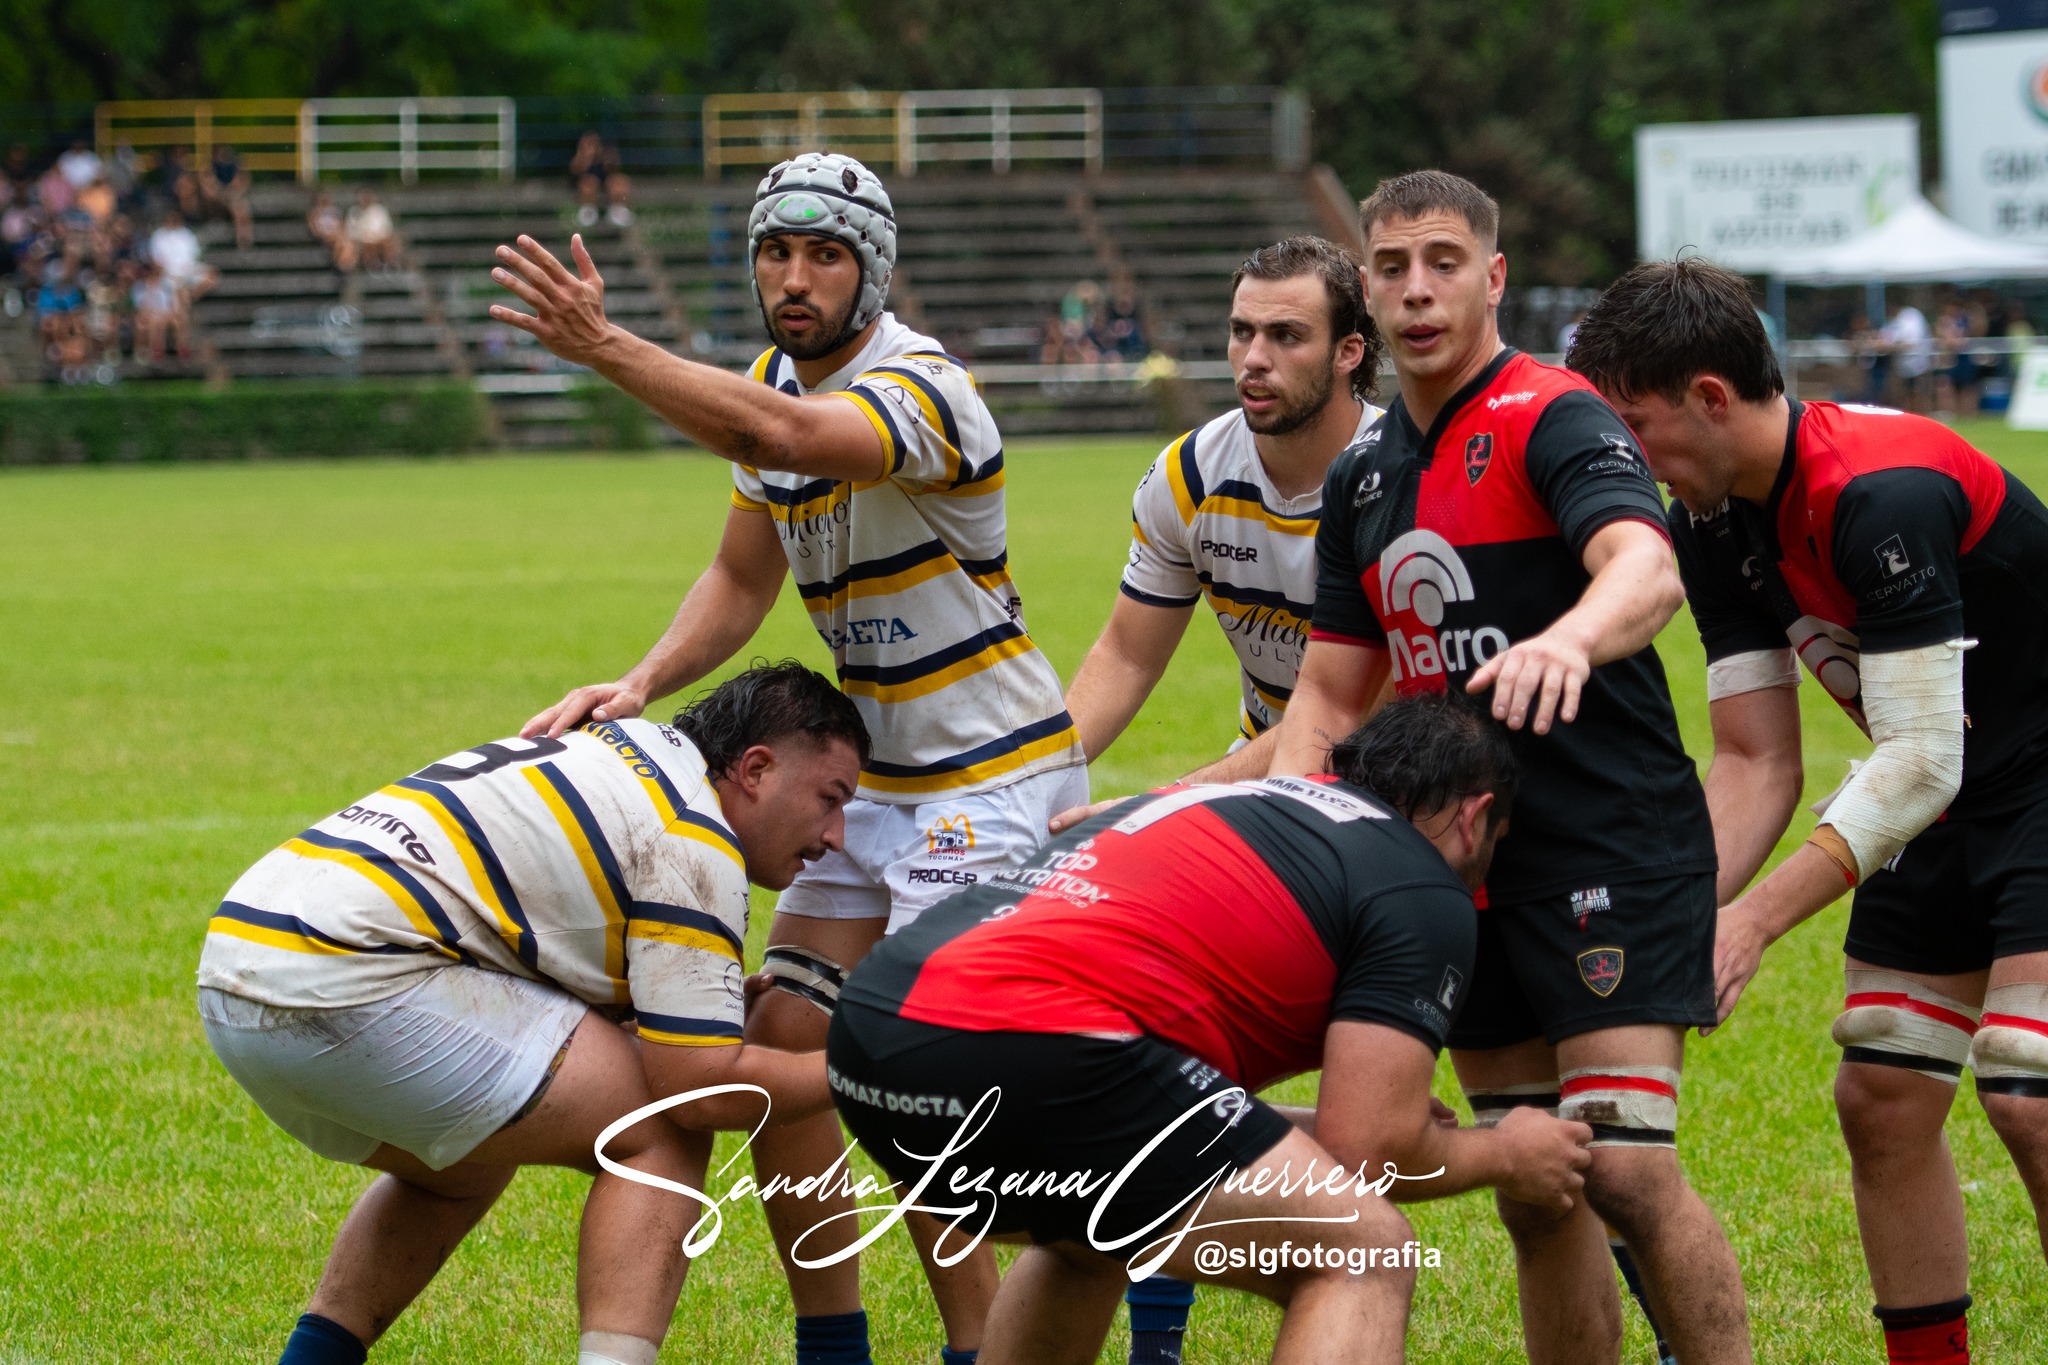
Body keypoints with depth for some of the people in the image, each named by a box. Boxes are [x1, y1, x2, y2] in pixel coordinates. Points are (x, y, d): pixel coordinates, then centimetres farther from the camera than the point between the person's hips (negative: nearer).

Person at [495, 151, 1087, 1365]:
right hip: (883, 777, 9)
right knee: (784, 1041, 2)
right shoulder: (775, 386, 7)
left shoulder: (921, 388, -21)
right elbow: (744, 577, 14)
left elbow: (780, 437, -41)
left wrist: (606, 346, -49)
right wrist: (639, 687, -2)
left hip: (996, 778, -9)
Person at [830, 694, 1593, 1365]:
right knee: (1361, 1258, 2)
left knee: (1088, 1243, 37)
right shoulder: (1424, 893, 9)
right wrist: (1503, 1156, 22)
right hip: (1033, 1047, -9)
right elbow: (1363, 1148, 2)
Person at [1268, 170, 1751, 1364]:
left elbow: (1646, 571, -30)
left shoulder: (1557, 419, -11)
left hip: (1613, 848, -8)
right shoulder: (1364, 478, 14)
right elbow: (1332, 691, 18)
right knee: (1532, 1195, 9)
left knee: (1626, 1168, -17)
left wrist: (1567, 640, -52)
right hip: (1463, 858, 8)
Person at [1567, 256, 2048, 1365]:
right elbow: (1755, 761, 1)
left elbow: (1922, 761, -31)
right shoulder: (1713, 526, -2)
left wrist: (1760, 917, -33)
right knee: (1881, 1098, 4)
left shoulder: (1880, 492, -29)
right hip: (1947, 812, 9)